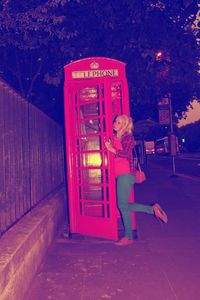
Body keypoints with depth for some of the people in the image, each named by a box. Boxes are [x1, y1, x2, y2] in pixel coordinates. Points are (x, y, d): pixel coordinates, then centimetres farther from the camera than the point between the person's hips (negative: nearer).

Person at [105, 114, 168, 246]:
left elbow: (126, 154, -16)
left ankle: (128, 237, 8)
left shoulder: (128, 137, -3)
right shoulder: (114, 138, 18)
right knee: (124, 206, 8)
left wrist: (112, 149, -16)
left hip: (126, 174, -8)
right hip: (120, 175, 8)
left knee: (123, 205, -5)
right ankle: (153, 209, 18)